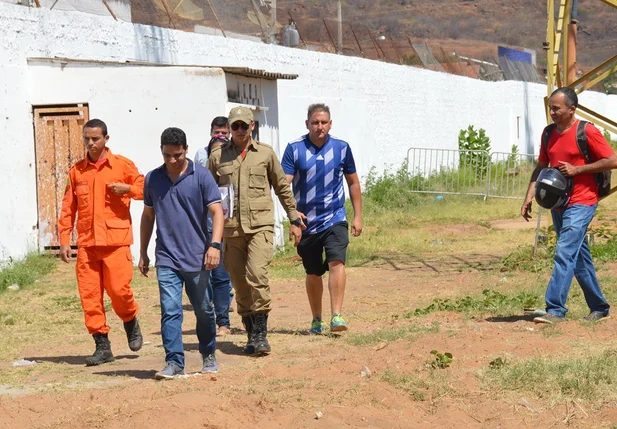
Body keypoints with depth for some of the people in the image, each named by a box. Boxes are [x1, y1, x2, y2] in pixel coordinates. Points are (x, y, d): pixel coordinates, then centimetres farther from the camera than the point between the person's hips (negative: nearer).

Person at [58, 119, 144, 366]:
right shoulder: (77, 171, 10)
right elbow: (68, 208, 11)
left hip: (116, 241, -3)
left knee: (118, 289, -10)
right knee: (89, 294, -1)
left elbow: (144, 187, 9)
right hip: (86, 243, 3)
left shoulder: (122, 165, 3)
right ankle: (102, 346, 7)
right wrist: (64, 240, 5)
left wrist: (127, 188, -10)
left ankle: (131, 324, 21)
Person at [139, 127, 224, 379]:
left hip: (197, 257, -1)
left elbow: (216, 212, -6)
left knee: (204, 311, 9)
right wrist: (143, 253, 18)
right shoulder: (152, 179, 7)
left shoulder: (201, 176, -2)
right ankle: (174, 362, -7)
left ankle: (209, 357, 28)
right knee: (170, 311, -9)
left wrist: (215, 245, -20)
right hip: (166, 259, 2)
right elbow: (148, 216, 18)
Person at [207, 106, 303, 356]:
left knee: (257, 275, -19)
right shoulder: (217, 157, 9)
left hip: (261, 225, -2)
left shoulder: (266, 154, 8)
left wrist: (294, 220, 15)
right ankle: (251, 334, 14)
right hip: (231, 228, 2)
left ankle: (261, 333, -14)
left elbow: (282, 188, 15)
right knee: (239, 284, 4)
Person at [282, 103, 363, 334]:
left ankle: (336, 316, -24)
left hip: (335, 219, 0)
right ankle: (316, 320, 25)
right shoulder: (295, 149, -3)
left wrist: (358, 216, 10)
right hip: (306, 222, 0)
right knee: (313, 273, 10)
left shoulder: (341, 148, 2)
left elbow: (353, 182, 13)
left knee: (337, 263, -20)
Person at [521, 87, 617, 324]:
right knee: (579, 258, 14)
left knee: (564, 254, -17)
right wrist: (530, 196, 3)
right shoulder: (549, 133, 10)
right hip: (558, 204, 8)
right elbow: (541, 167, 15)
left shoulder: (587, 132, -10)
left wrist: (577, 169, -16)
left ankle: (555, 310, -20)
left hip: (581, 204, -8)